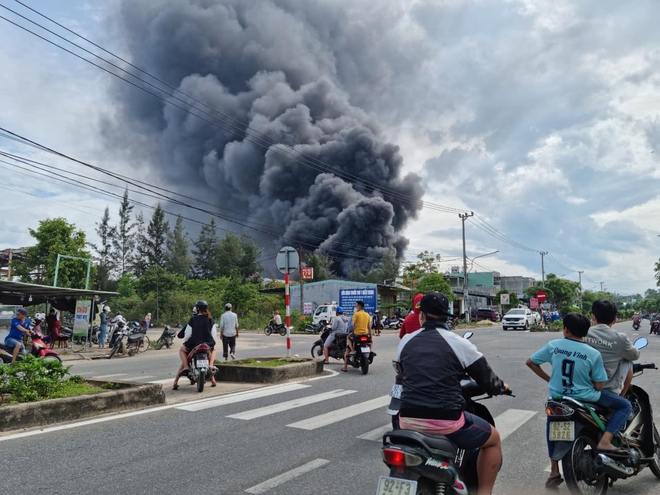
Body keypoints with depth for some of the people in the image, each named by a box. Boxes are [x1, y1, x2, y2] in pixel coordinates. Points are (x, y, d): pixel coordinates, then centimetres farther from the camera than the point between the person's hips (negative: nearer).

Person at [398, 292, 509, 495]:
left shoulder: (405, 341, 6)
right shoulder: (459, 343, -5)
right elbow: (488, 381, 2)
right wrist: (502, 387, 26)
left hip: (409, 420, 4)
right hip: (446, 422, -4)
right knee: (493, 439, 22)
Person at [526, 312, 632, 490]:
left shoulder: (553, 345, -6)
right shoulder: (593, 354, -11)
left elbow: (530, 362, 2)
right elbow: (598, 386, -9)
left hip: (557, 398, 3)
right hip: (585, 399, -3)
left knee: (552, 423, 31)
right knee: (625, 406, 16)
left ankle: (554, 472, 28)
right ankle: (605, 441, -4)